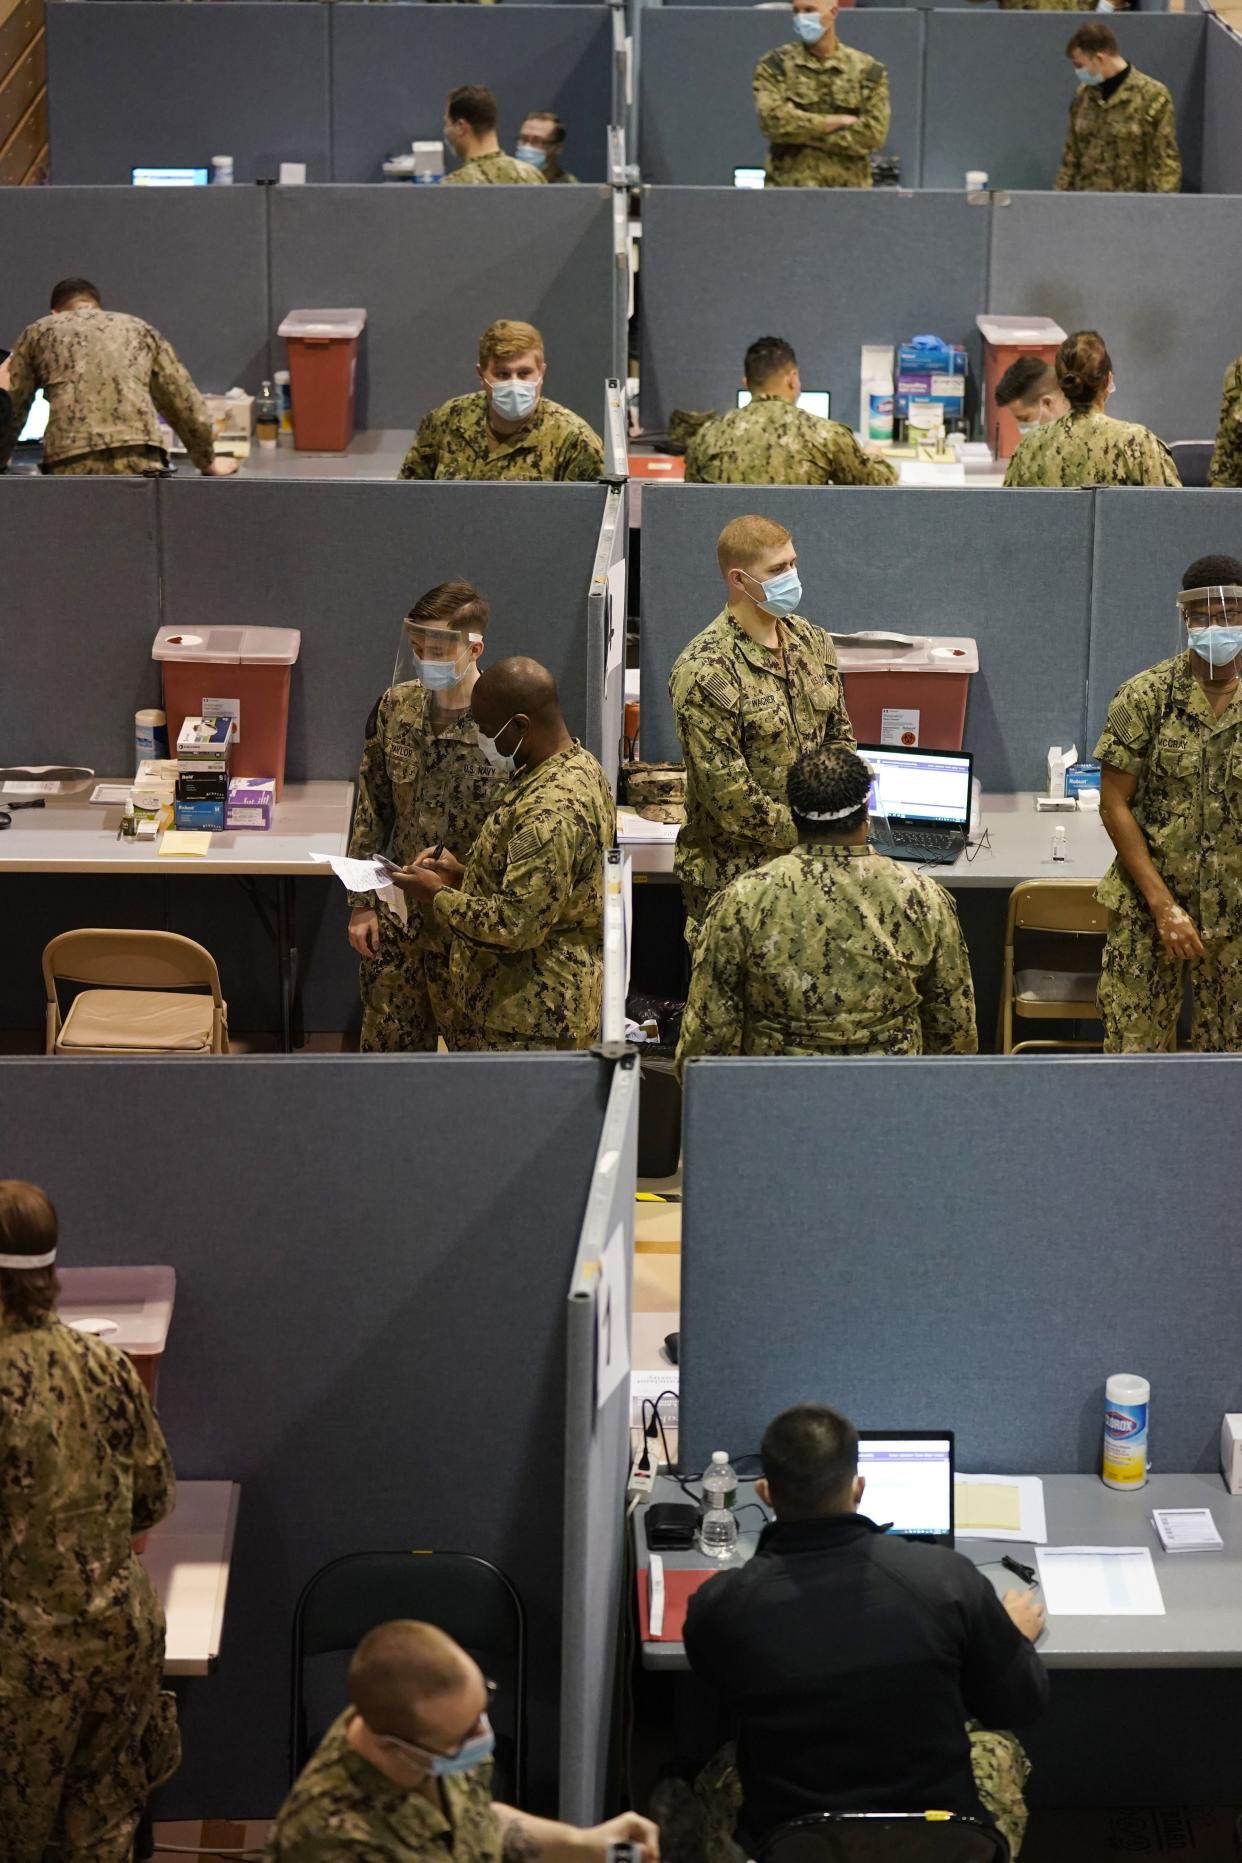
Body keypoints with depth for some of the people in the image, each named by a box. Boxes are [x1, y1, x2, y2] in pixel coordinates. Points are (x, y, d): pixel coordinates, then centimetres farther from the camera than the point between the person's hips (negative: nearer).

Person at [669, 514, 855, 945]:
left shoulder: (813, 643, 8)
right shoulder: (706, 671, -17)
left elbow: (839, 733, 18)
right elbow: (726, 790, -18)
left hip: (814, 863, 6)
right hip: (735, 873, -6)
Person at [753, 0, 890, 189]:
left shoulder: (867, 70, 7)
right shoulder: (775, 65, 6)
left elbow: (872, 133, -4)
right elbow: (773, 120, -10)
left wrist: (803, 131, -9)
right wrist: (837, 121, -8)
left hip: (848, 189, 1)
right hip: (789, 189, -1)